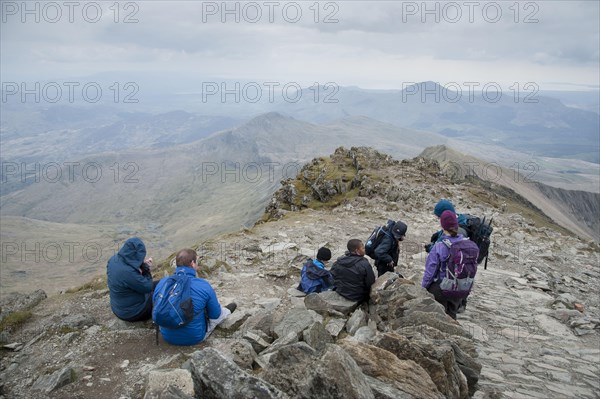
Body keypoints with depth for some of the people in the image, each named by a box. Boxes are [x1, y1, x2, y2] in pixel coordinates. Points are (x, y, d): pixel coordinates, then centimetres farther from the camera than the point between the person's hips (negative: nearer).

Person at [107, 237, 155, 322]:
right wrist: (145, 268, -14)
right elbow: (147, 287, -23)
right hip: (132, 313, -8)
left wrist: (143, 265, -9)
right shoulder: (128, 272, -36)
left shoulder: (114, 259, -10)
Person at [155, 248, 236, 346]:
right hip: (195, 338, -4)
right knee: (221, 311, 24)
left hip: (167, 337, 4)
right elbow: (215, 315, -8)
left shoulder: (161, 283, -13)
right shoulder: (204, 286, -23)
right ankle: (226, 311, 59)